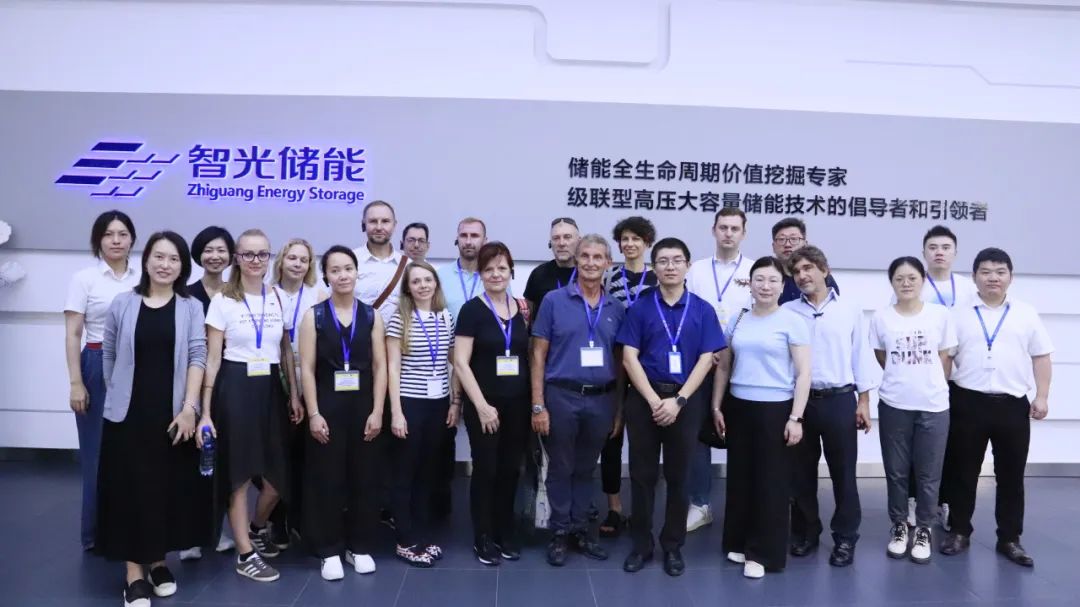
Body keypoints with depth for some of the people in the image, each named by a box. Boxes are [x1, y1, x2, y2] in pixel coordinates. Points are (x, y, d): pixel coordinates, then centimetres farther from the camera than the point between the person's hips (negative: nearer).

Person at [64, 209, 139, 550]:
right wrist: (76, 383, -9)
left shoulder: (142, 279, 7)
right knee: (98, 453, 4)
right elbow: (72, 335, -3)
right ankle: (97, 535, 18)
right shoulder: (84, 279, -1)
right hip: (98, 369, -2)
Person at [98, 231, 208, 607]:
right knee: (130, 488, 2)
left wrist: (189, 408, -12)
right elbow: (109, 356, 6)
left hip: (173, 413, 1)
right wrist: (116, 396, 7)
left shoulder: (191, 307, 1)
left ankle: (158, 562, 25)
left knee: (169, 487, 8)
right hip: (128, 413, 0)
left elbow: (197, 357, -5)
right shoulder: (123, 303, 1)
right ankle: (135, 574, 11)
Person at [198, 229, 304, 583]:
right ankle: (246, 555, 18)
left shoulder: (278, 298, 8)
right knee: (239, 474, 5)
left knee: (278, 476, 6)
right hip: (235, 389, -4)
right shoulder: (222, 301, -3)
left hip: (270, 389, 4)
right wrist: (205, 411, -9)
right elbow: (212, 359, -5)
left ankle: (258, 528, 36)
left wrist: (295, 396, 9)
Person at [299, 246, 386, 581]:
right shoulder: (314, 315, 1)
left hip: (363, 405, 1)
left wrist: (377, 411, -5)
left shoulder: (371, 315, 5)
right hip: (327, 406, -1)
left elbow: (380, 367, 2)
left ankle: (360, 547, 21)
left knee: (363, 478, 7)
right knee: (327, 479, 4)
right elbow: (307, 369, -3)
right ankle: (330, 551, 16)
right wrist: (313, 414, -10)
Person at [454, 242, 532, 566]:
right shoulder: (472, 310, -7)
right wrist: (481, 405, -15)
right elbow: (461, 362, -11)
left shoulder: (523, 309, 6)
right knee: (485, 470, 4)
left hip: (517, 404, 4)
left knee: (510, 470, 12)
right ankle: (483, 538, 19)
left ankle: (505, 533, 27)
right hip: (484, 405, -4)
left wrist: (536, 400, 4)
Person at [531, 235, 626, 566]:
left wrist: (619, 407, 6)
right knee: (561, 468, 8)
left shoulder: (617, 309, 5)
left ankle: (580, 530, 28)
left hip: (601, 399, 3)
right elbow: (538, 355, -4)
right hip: (562, 396, -3)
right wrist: (538, 405, -9)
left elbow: (620, 361, 11)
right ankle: (559, 533, 22)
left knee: (586, 469, 15)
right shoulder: (554, 300, -4)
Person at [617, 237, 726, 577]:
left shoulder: (702, 310, 3)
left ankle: (673, 546, 23)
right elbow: (629, 357, -3)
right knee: (642, 474, 7)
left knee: (678, 476, 9)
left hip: (685, 401, 0)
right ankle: (641, 544, 20)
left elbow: (706, 360, -2)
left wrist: (678, 400, -12)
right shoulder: (640, 307, 2)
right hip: (644, 400, 0)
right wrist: (654, 400, -13)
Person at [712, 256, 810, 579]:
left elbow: (803, 373, -7)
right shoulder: (738, 319, 7)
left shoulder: (792, 321, -5)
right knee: (740, 477, 11)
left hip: (775, 409, -4)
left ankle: (763, 552, 15)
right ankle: (739, 543, 26)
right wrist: (716, 407, 9)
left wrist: (795, 418, -12)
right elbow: (723, 367, 13)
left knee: (771, 482, 4)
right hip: (738, 407, 4)